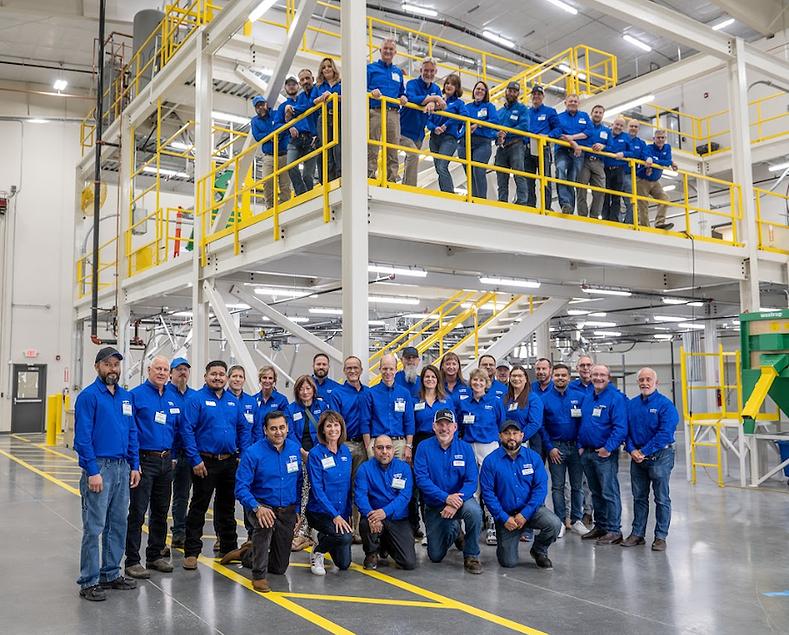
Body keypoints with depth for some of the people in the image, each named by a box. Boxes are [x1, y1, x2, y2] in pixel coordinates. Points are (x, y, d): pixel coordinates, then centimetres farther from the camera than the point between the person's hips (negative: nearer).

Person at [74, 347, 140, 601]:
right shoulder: (88, 396, -8)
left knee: (118, 524, 13)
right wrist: (92, 472, -17)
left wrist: (134, 466, 10)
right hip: (99, 467, -7)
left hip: (123, 467, 7)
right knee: (94, 527, -2)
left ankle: (111, 574, 24)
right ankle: (89, 582, 8)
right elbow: (83, 437, -13)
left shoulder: (126, 397, 12)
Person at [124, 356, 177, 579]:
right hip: (144, 461, -6)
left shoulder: (172, 400, 11)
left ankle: (155, 555, 25)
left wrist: (172, 456, 11)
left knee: (161, 511, 13)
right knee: (137, 512, -2)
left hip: (166, 461, 6)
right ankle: (132, 561, 7)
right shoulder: (136, 395, -8)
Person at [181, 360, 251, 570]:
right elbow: (188, 431, -13)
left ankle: (229, 548, 27)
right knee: (199, 507, 1)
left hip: (230, 462, 5)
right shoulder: (196, 399, -7)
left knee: (227, 506, 15)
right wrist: (195, 460, -17)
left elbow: (243, 429, 12)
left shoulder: (233, 401, 9)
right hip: (205, 462, -5)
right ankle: (191, 552, 9)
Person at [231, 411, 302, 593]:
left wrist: (298, 510, 2)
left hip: (287, 512, 4)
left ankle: (246, 555, 39)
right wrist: (257, 508, -34)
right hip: (262, 507, -4)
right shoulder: (253, 453, -16)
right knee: (265, 523, -41)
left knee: (280, 568, 10)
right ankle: (259, 575, -23)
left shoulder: (295, 450, -3)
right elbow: (241, 488, -18)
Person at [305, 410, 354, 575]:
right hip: (319, 511, -5)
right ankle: (317, 551, -1)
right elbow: (317, 489, -16)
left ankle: (323, 537, 36)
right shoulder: (315, 454, -12)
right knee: (345, 536, -32)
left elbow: (348, 485, 11)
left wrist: (348, 513, 4)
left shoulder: (346, 452, 4)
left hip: (342, 512, 6)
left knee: (344, 564, 7)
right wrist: (334, 515, -23)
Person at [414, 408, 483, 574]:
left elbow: (471, 481, -13)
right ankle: (453, 529, 37)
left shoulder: (465, 448, -7)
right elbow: (422, 479, -16)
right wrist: (446, 497, -27)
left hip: (461, 498, -1)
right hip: (434, 506, 1)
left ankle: (471, 556, -12)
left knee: (474, 510, -36)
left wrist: (455, 503, -29)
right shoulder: (424, 447, -9)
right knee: (435, 557, 4)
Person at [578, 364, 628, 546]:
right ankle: (600, 527, 26)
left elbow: (620, 427, -17)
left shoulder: (616, 398, -11)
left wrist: (608, 448, -21)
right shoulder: (586, 398, 13)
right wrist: (580, 446, 9)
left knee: (609, 493, -3)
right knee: (596, 493, 15)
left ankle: (614, 531, 4)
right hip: (587, 453, 7)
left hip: (605, 454, -7)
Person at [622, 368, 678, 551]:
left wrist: (644, 451, -17)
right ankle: (637, 533, 22)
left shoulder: (665, 404, -10)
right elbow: (625, 429, 7)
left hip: (660, 455, -5)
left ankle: (660, 537, 12)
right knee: (639, 497, 13)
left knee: (661, 499, 4)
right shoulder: (631, 404, 6)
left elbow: (665, 433, -17)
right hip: (637, 456, 5)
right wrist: (632, 450, -8)